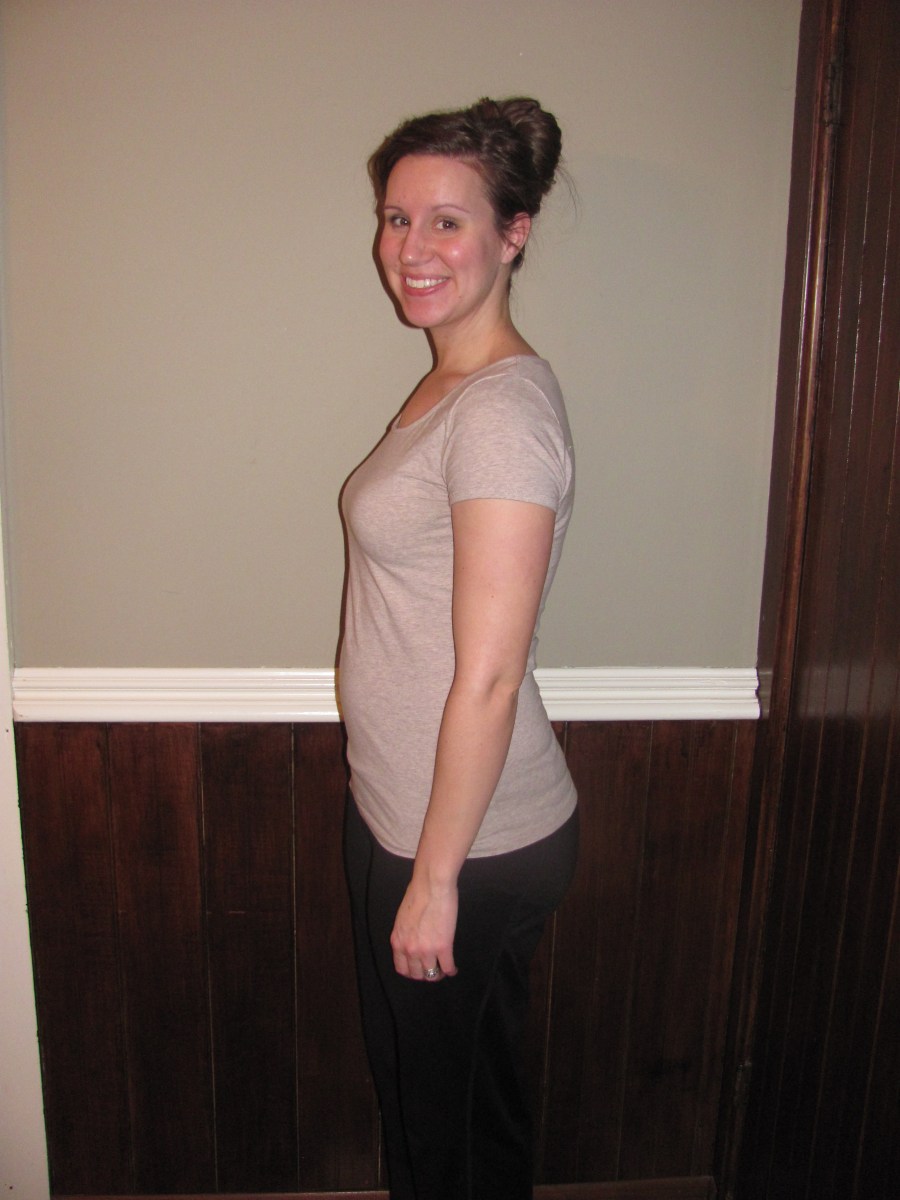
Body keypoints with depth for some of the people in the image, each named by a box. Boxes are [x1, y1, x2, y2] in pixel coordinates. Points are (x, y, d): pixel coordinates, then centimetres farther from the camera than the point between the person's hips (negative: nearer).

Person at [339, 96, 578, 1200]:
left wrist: (433, 878, -16)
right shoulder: (445, 385, 7)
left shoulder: (504, 410, -23)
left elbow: (487, 679, -24)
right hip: (402, 813, 9)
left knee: (440, 1108, 16)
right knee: (475, 1080, 28)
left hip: (471, 840, -8)